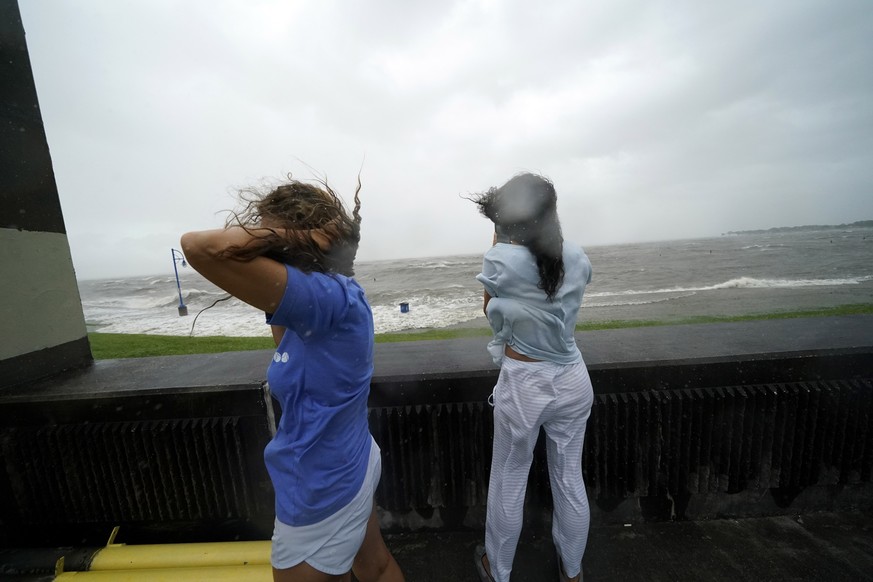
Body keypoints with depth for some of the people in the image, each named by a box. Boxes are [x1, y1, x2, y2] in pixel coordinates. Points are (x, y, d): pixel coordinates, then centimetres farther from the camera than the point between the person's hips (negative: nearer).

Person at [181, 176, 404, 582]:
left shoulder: (328, 296, -31)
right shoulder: (335, 293, -3)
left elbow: (200, 247, -37)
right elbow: (285, 344, 12)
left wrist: (297, 235, -28)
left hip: (322, 495, -8)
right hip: (350, 468, 8)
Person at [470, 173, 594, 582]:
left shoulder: (501, 259, -19)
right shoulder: (578, 258, -5)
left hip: (523, 385, -4)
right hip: (572, 381, 5)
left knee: (508, 483, 18)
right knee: (569, 479, 24)